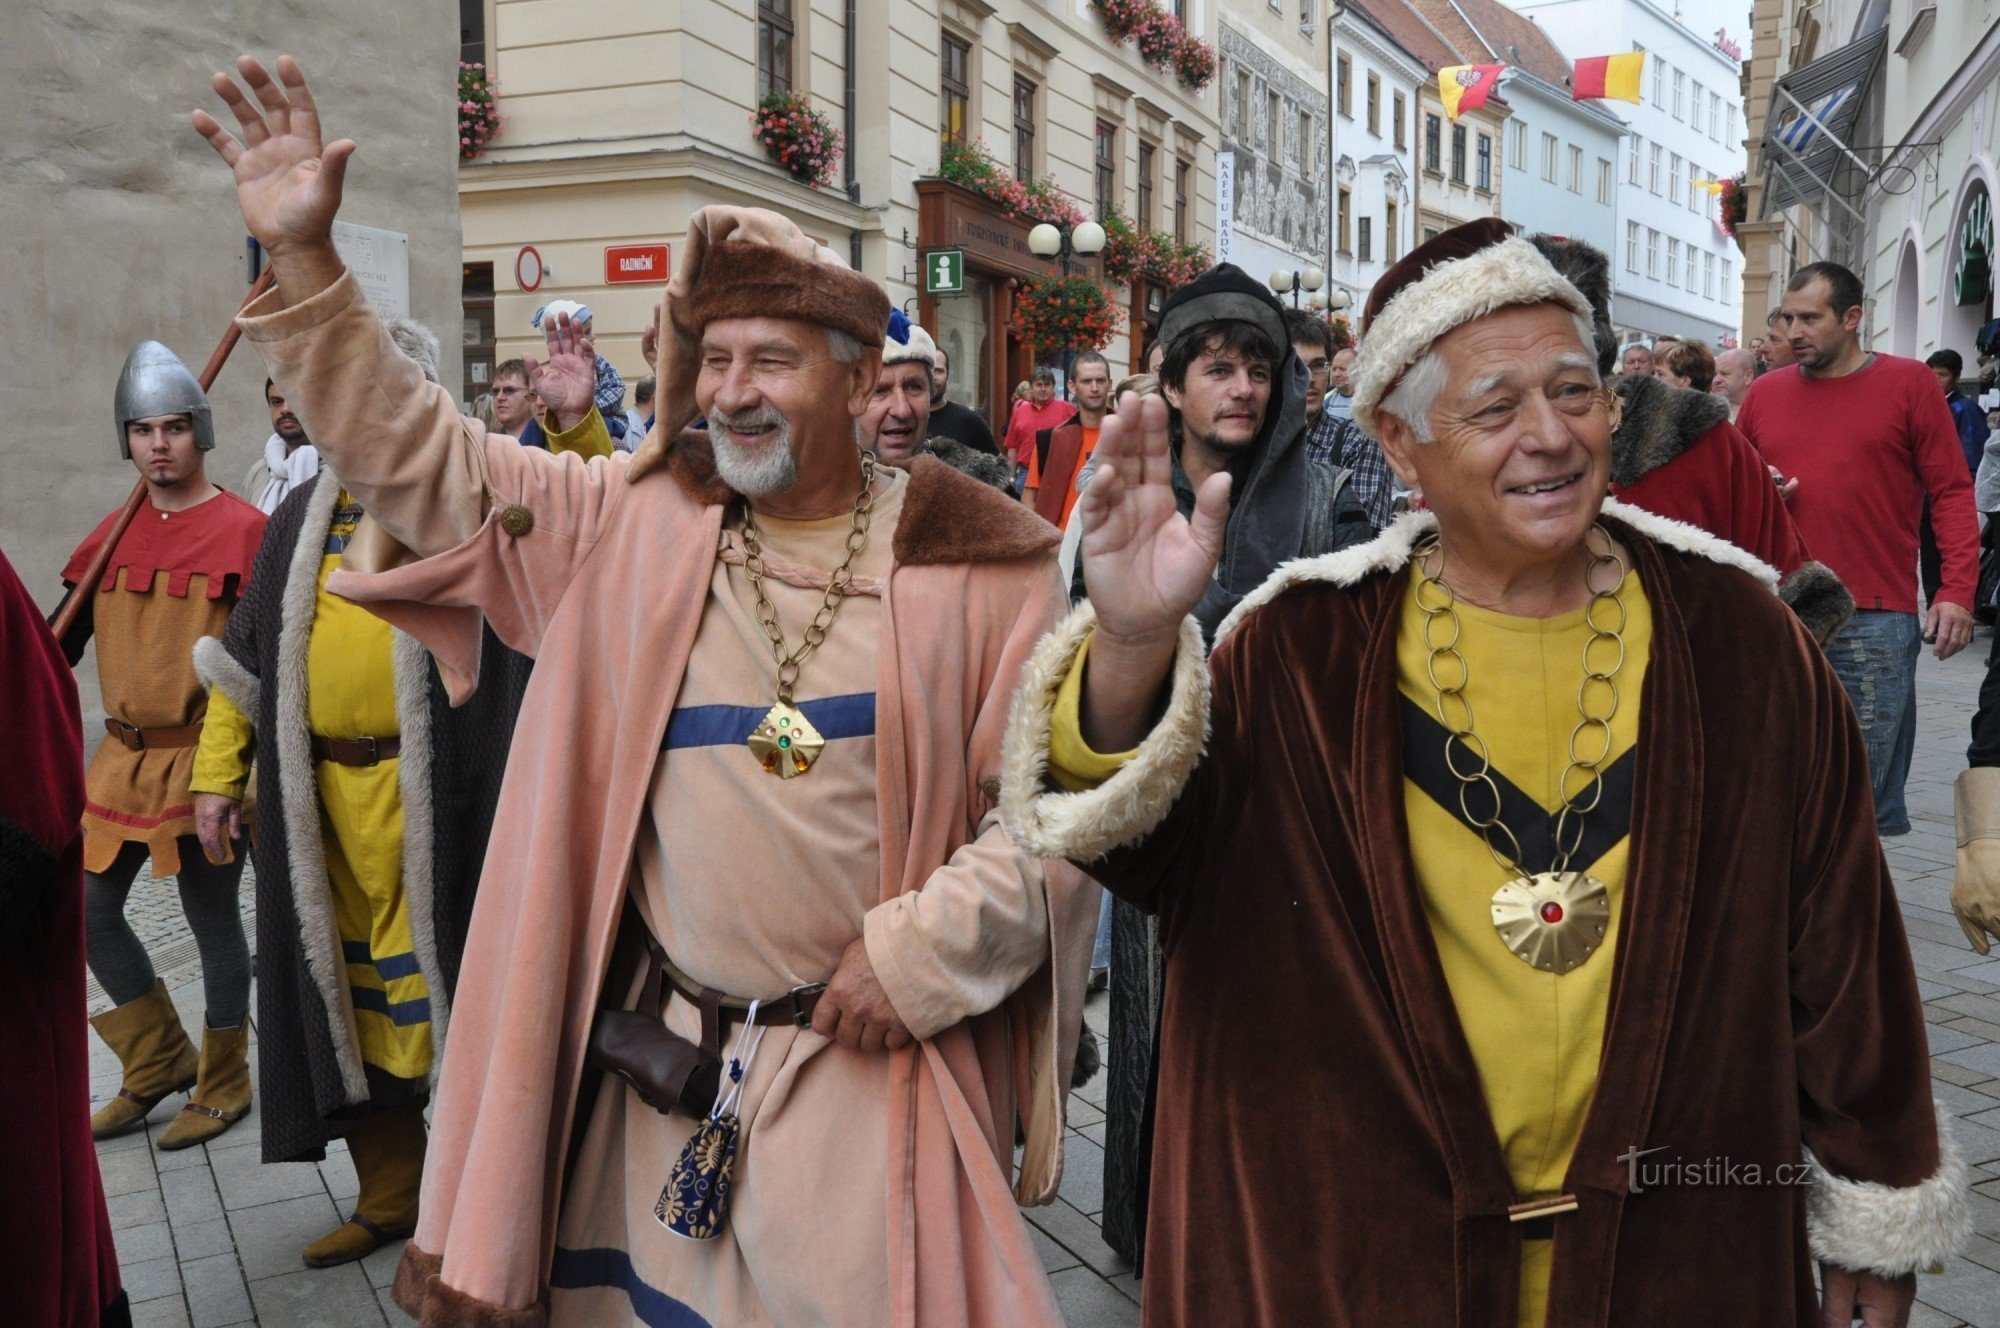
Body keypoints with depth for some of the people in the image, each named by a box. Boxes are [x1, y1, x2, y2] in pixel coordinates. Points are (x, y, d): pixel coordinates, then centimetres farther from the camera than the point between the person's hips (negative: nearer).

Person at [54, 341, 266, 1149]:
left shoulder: (242, 529, -9)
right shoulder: (112, 534, 9)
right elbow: (61, 641, 14)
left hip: (202, 760, -6)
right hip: (121, 757, 6)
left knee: (214, 924, 5)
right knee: (89, 911, 10)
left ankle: (223, 1086, 23)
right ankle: (159, 1062, 30)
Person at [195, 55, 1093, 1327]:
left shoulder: (975, 562, -6)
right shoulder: (629, 526, 1)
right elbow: (415, 451, 2)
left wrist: (932, 942, -13)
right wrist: (304, 259, -7)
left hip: (874, 1068, -2)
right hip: (655, 1065, 3)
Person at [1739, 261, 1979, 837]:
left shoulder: (1909, 383, 3)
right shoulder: (1765, 392, 11)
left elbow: (1952, 492, 0)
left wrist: (1957, 591, -10)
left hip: (1877, 622, -3)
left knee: (1866, 781, 1)